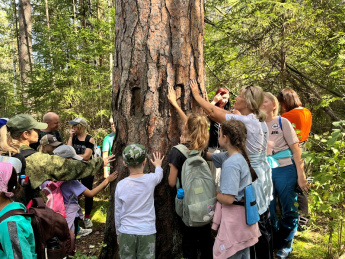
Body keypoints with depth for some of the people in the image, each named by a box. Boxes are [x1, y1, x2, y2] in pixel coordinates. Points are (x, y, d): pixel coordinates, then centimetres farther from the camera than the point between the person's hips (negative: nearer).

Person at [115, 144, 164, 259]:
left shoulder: (121, 185, -6)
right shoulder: (150, 180, -8)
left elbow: (118, 212, 3)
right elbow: (159, 175, 18)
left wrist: (118, 233, 16)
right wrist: (158, 166, 40)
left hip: (126, 232, 1)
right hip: (147, 232, 0)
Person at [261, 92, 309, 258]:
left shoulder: (282, 122, -5)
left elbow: (296, 149, -7)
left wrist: (301, 175, -11)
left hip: (285, 171, -3)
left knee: (289, 209, 7)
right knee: (267, 209, 11)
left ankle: (285, 244, 27)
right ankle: (273, 242, 33)